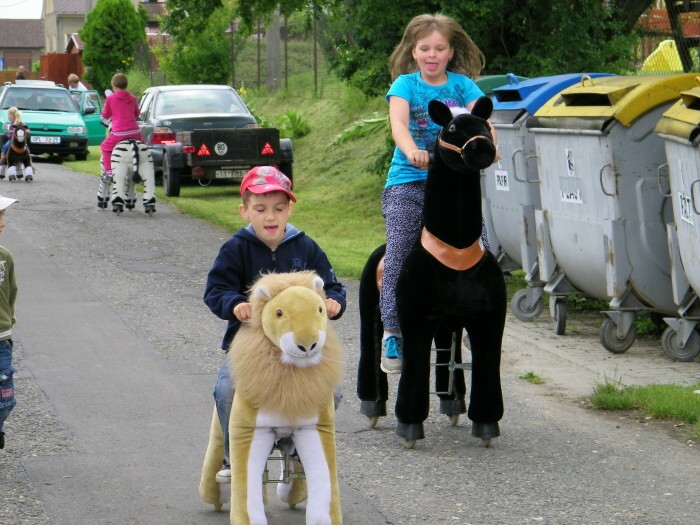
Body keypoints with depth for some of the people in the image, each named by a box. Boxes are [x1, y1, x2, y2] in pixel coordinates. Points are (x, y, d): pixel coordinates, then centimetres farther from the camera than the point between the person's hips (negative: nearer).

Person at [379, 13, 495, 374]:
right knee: (399, 250, -15)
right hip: (408, 181, -1)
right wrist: (412, 151, -36)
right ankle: (392, 332, -13)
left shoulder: (461, 84, 7)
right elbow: (398, 122, -15)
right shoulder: (405, 84, 3)